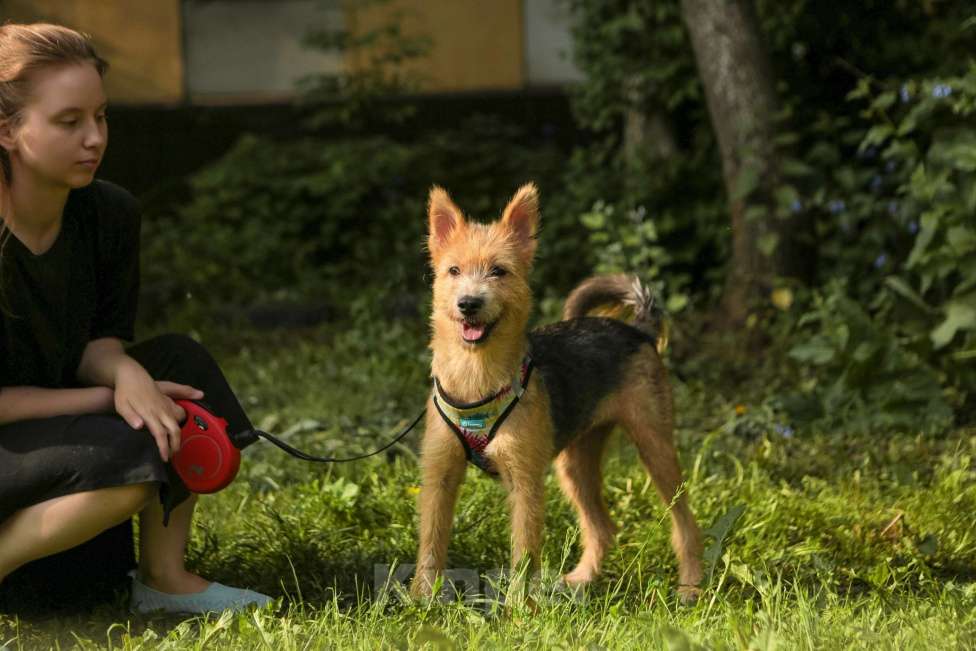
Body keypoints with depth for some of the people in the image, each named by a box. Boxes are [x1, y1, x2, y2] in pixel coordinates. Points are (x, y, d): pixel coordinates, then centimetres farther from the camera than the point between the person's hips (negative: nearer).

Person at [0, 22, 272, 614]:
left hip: (53, 429, 8)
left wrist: (126, 374, -21)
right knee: (127, 457, -29)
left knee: (179, 362, -7)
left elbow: (100, 339, 4)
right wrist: (112, 398, -18)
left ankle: (163, 578, -3)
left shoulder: (108, 214, -3)